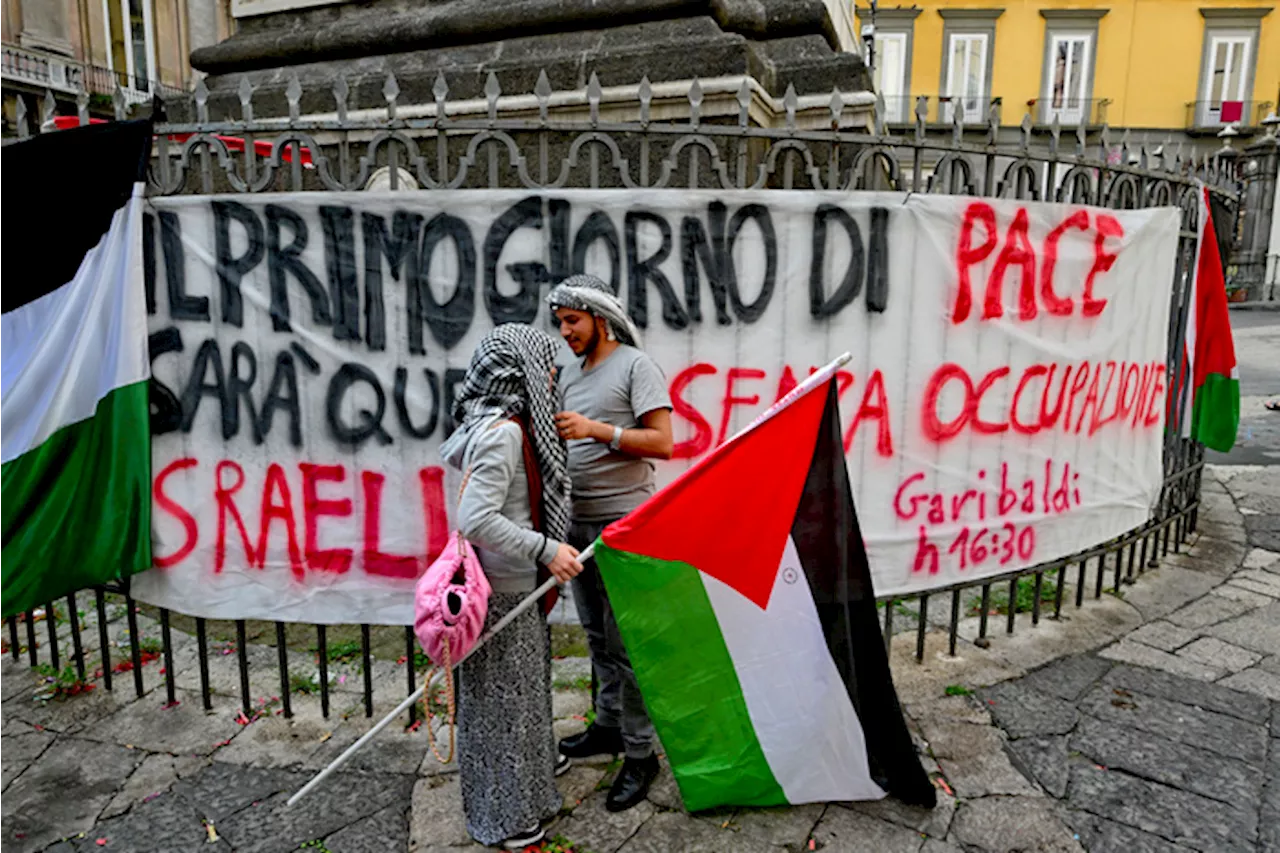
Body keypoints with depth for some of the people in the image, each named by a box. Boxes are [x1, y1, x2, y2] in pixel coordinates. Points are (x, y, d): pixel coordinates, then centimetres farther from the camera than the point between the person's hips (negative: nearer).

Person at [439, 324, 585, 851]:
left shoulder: (506, 424, 6)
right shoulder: (501, 432, -23)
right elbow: (477, 520, -28)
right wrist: (546, 549, -24)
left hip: (514, 582, 10)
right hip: (503, 589, -10)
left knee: (525, 678, 26)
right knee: (503, 693, 6)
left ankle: (531, 764, 49)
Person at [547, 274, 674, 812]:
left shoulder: (635, 365, -8)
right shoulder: (569, 372, 14)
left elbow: (662, 443, -16)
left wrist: (595, 429, -22)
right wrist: (550, 424, 0)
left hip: (623, 521, -8)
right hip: (579, 522, 8)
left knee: (625, 642, -2)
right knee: (597, 636, 18)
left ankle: (639, 753, 10)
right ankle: (609, 726, 34)